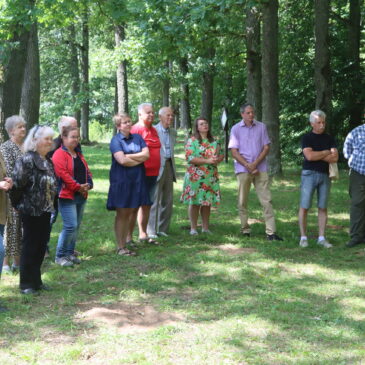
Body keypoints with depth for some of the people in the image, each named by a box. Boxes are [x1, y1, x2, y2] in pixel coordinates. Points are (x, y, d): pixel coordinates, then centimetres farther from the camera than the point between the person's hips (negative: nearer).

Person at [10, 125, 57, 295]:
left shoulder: (48, 162, 11)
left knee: (41, 246, 13)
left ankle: (36, 280, 24)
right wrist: (18, 204, -10)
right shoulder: (27, 160, -16)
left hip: (45, 211, 8)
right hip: (31, 211, -8)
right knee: (30, 247, 1)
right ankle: (26, 284, 11)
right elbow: (17, 184, -19)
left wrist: (52, 205, 14)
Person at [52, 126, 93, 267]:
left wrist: (88, 184, -3)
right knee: (70, 226, -13)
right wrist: (78, 187, -16)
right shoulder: (59, 155, -10)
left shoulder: (78, 154, 17)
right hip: (66, 196, -8)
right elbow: (63, 174, -18)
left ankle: (70, 253, 22)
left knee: (76, 226, 11)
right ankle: (60, 256, -1)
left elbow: (86, 170, 16)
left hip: (81, 196, 9)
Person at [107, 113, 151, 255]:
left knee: (134, 210, 8)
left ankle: (129, 238, 21)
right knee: (122, 213, -3)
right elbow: (122, 160, -17)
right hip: (121, 180, -5)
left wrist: (129, 156, -11)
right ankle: (121, 247, 0)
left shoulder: (137, 138, 11)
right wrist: (139, 160, -5)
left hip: (137, 179, 5)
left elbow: (146, 154, -2)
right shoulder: (116, 140, -4)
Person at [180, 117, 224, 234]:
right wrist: (207, 161, -20)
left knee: (208, 202, 7)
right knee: (195, 202, -3)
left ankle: (205, 227, 16)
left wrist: (217, 160, -8)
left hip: (211, 176, 5)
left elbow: (221, 155, 16)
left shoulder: (214, 141, 14)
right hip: (196, 176, -5)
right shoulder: (192, 141, -4)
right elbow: (190, 158, -14)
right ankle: (193, 228, 5)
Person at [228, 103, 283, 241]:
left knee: (266, 200, -6)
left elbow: (266, 148, 4)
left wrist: (255, 163, -9)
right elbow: (234, 152, -1)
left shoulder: (261, 127, 7)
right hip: (243, 169, -1)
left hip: (260, 168, 1)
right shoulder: (236, 129, 4)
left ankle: (271, 232, -8)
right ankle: (245, 230, 14)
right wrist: (248, 165, -12)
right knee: (242, 202, 4)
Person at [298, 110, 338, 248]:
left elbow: (335, 157, -3)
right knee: (304, 207, -4)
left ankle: (321, 238, 9)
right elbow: (309, 156, -15)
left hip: (325, 175, 4)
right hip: (309, 174, -3)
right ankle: (303, 237, 4)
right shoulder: (307, 138, 0)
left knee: (323, 207, 4)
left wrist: (317, 155, -9)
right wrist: (326, 153, -4)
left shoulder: (329, 139, 11)